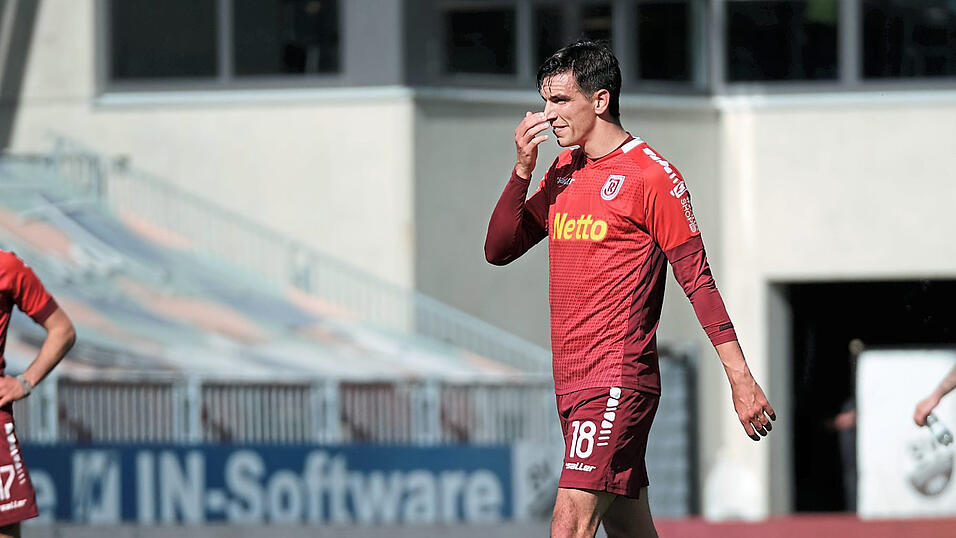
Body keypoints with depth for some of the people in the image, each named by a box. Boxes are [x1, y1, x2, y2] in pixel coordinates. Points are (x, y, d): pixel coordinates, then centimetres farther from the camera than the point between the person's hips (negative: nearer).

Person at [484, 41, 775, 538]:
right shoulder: (562, 171, 14)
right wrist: (522, 169, 0)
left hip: (618, 380, -8)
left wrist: (741, 379, -11)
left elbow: (698, 281, -8)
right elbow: (499, 250, 14)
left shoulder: (650, 175, -8)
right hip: (572, 380, 8)